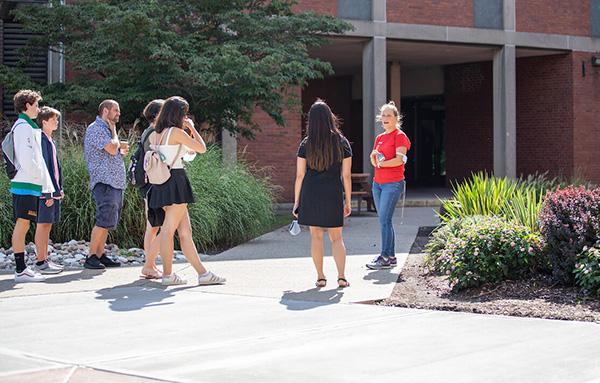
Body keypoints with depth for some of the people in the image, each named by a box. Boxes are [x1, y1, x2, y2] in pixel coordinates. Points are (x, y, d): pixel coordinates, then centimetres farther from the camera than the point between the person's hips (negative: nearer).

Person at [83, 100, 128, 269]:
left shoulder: (105, 129, 22)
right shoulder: (95, 128, -9)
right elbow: (112, 149, -20)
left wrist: (121, 150, 10)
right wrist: (114, 131, -4)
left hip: (115, 182, 10)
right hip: (104, 181, -10)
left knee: (107, 222, 9)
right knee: (105, 220, -15)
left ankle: (100, 255, 13)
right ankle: (91, 257, -12)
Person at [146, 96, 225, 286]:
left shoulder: (153, 135, 12)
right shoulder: (176, 132, -10)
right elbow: (202, 148, -4)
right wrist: (192, 128, 8)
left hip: (160, 183, 8)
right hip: (175, 182, -8)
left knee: (185, 231, 7)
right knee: (168, 230, -3)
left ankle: (202, 273, 9)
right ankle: (167, 275, 2)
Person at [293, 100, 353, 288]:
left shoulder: (306, 144, -1)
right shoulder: (342, 143, 0)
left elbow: (300, 175, 0)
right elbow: (346, 176, 1)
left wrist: (296, 202, 7)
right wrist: (348, 201, 9)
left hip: (311, 194, 0)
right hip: (333, 195, 0)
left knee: (316, 236, 9)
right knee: (336, 237, 10)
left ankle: (320, 277, 10)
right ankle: (341, 277, 1)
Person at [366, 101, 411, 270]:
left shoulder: (400, 136, -5)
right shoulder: (379, 138, 18)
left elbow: (399, 160, -16)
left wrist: (381, 163, -7)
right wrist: (374, 156, -4)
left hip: (393, 183, -8)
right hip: (377, 183, 8)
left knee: (384, 220, -12)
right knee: (383, 220, 7)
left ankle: (386, 258, -10)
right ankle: (391, 256, 12)